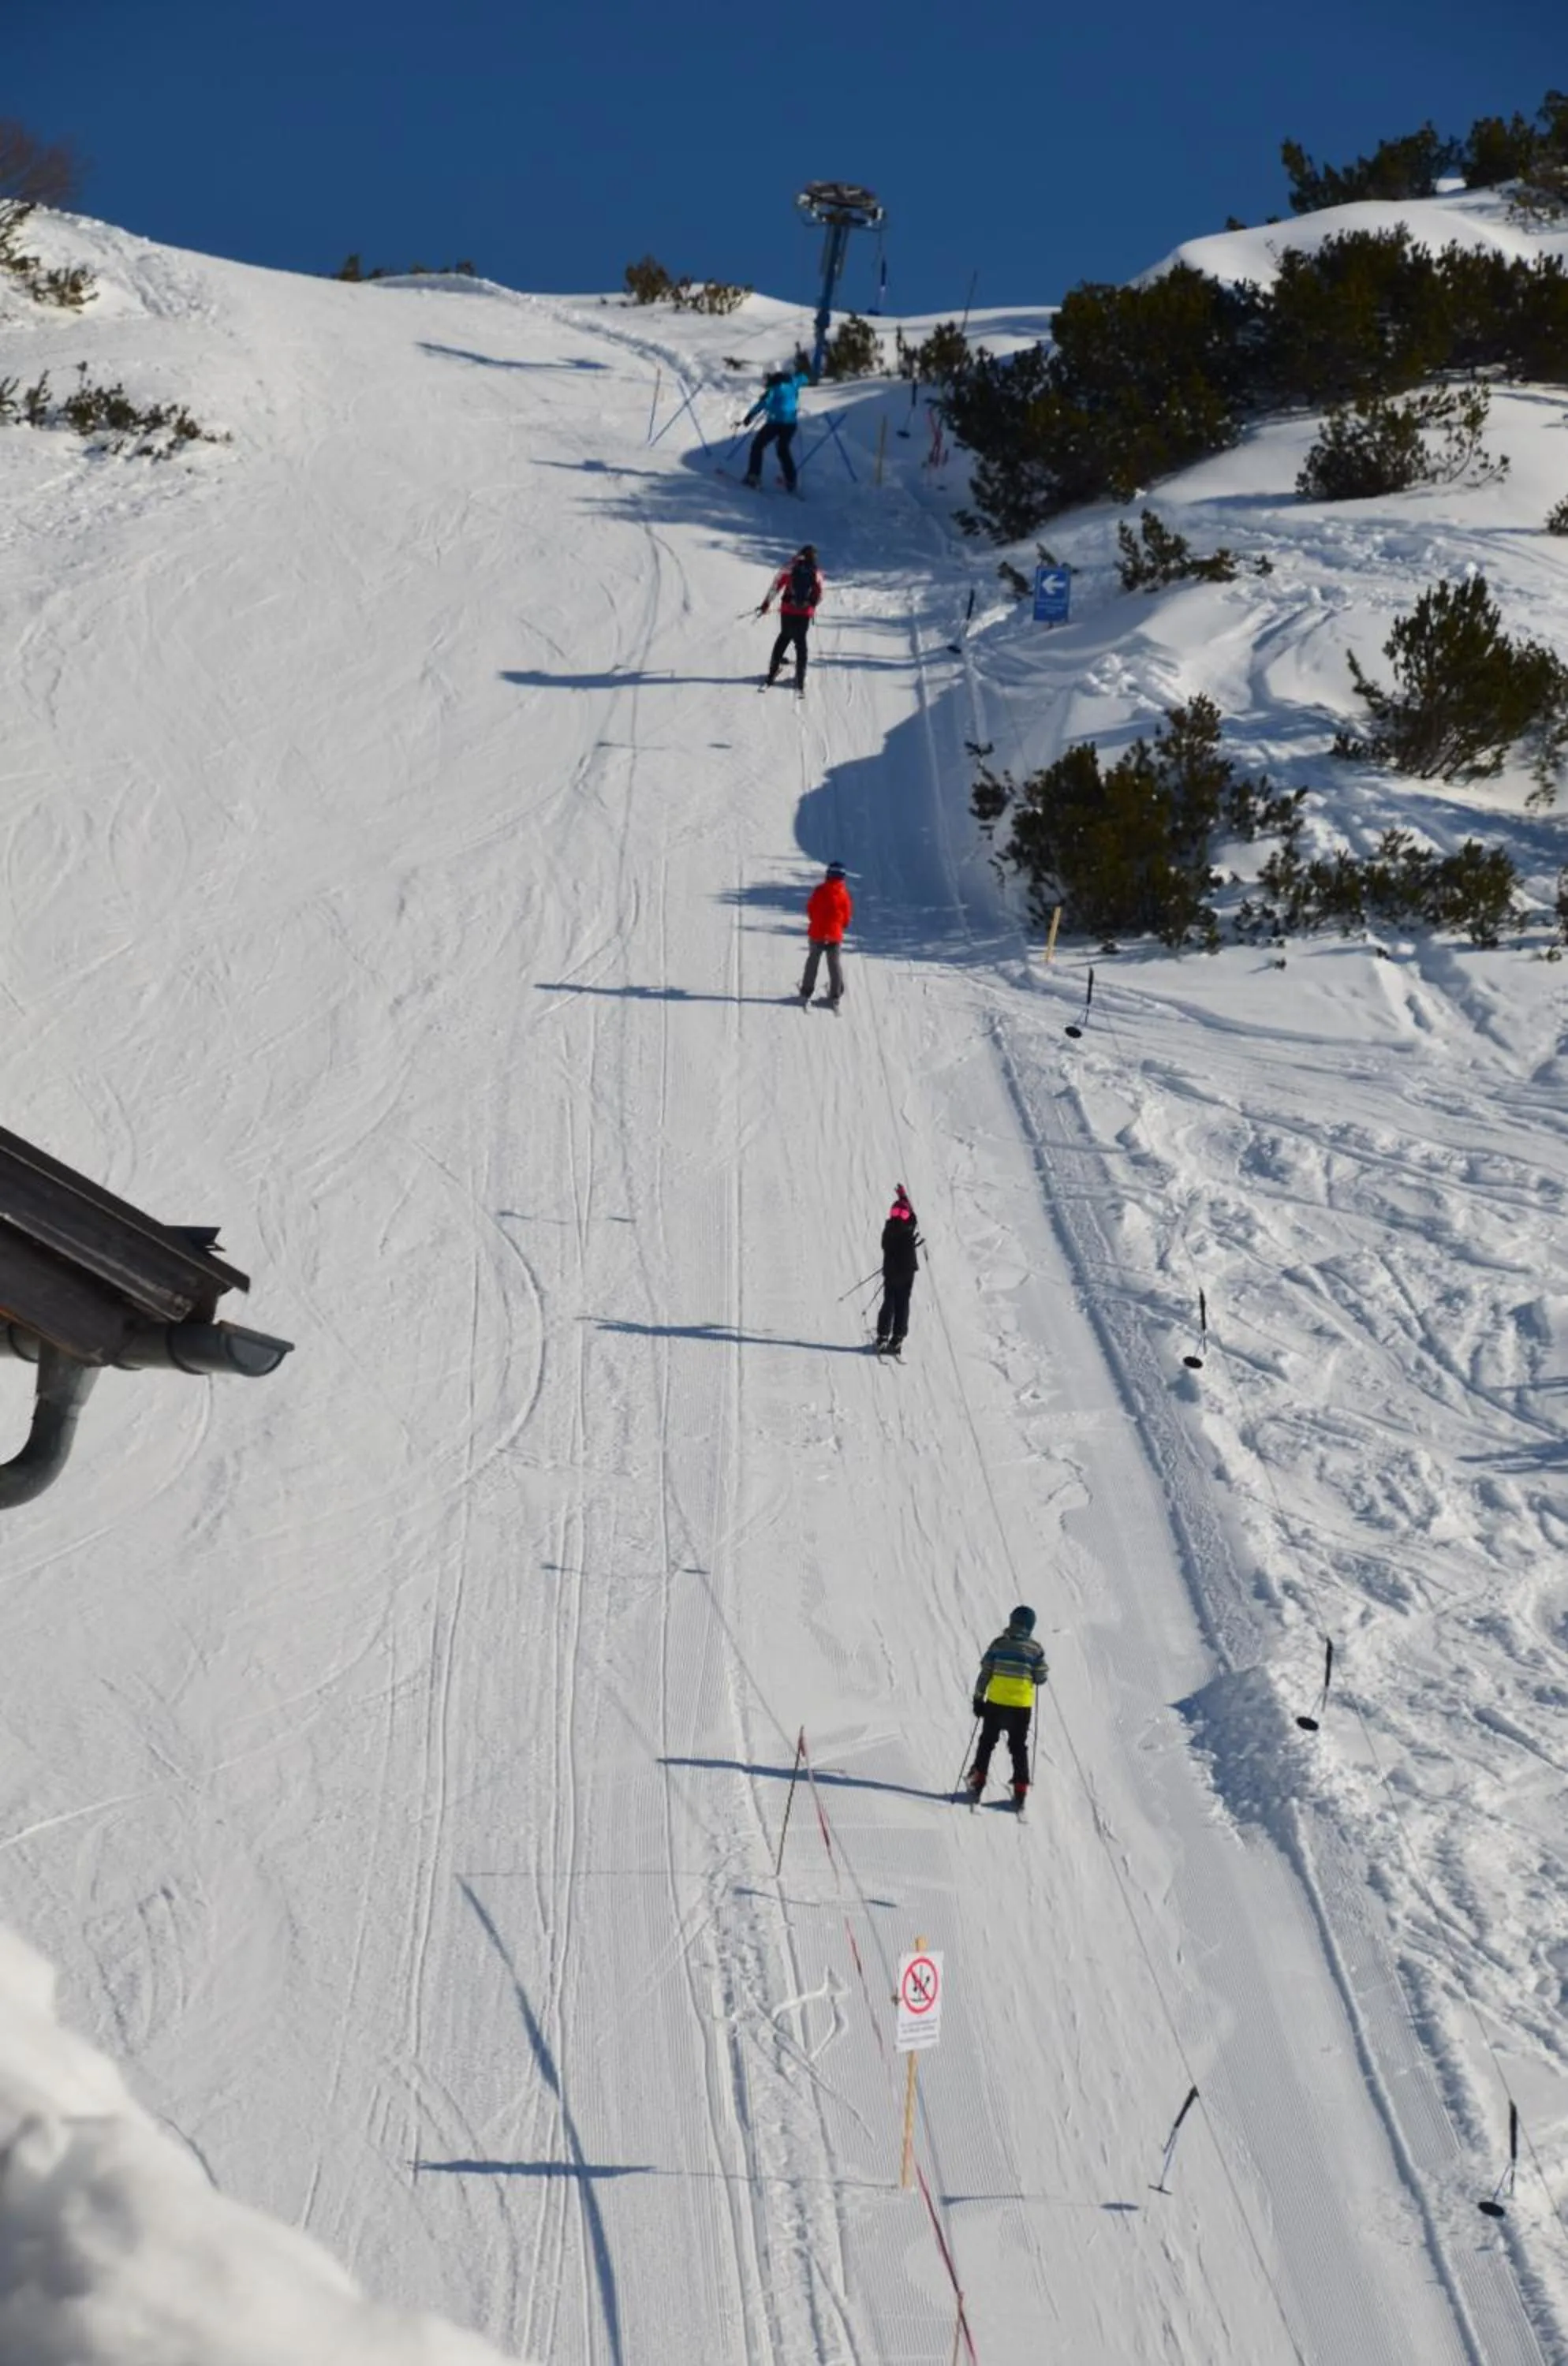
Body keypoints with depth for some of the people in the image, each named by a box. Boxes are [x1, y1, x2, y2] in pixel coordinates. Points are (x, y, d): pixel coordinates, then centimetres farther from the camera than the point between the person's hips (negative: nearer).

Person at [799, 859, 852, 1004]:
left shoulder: (819, 890, -10)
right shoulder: (844, 893, -8)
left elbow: (810, 909, -1)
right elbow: (848, 914, -1)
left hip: (817, 932, 0)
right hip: (835, 934, 0)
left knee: (813, 961, 13)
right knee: (834, 963, 12)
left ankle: (806, 992, 13)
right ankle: (836, 994, 10)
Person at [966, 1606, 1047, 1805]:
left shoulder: (999, 1644, -5)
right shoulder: (1035, 1649, -6)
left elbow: (985, 1674, -5)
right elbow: (1041, 1678, -4)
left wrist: (978, 1698, 3)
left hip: (996, 1703, 0)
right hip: (1022, 1706, 0)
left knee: (987, 1742, 17)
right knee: (1019, 1747, 12)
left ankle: (977, 1781, 18)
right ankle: (1021, 1789, 9)